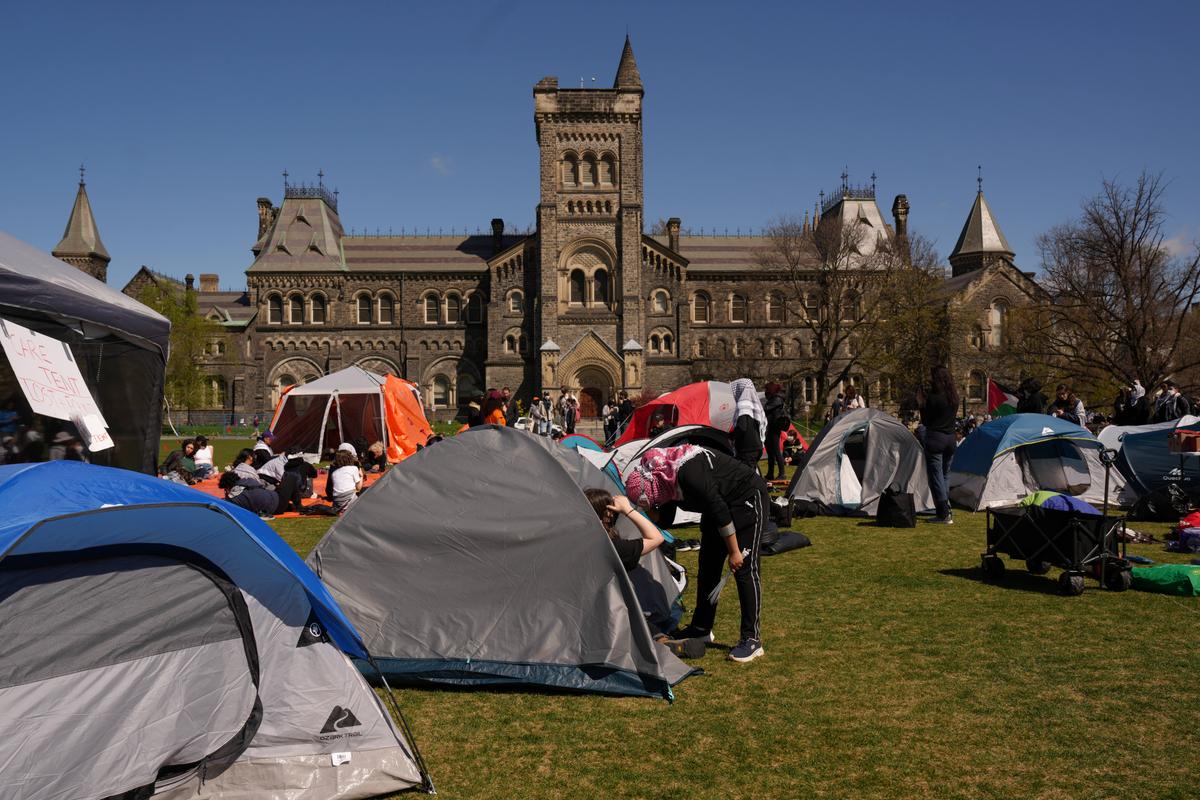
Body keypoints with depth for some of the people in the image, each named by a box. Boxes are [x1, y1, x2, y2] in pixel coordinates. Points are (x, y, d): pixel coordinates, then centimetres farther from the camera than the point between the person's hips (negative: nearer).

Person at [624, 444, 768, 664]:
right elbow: (664, 520, 5)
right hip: (720, 504, 9)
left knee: (744, 569, -9)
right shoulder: (666, 480, -8)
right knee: (708, 566, 11)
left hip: (747, 497, -9)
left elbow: (721, 511, -30)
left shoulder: (688, 474, -36)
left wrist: (734, 551, -22)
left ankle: (751, 639, -3)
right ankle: (701, 629, 22)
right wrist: (652, 510, -15)